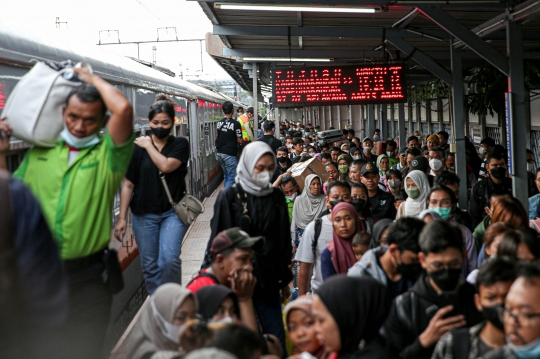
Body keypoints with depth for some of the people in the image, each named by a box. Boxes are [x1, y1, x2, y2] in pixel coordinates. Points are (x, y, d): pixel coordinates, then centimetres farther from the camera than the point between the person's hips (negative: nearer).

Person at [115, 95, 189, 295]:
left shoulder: (180, 145, 2)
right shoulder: (137, 148, 1)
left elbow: (166, 166, -18)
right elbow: (128, 185, 2)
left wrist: (148, 145, -5)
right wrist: (122, 218, -2)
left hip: (172, 212, -1)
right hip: (144, 215, 1)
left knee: (169, 259, -16)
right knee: (150, 265, 5)